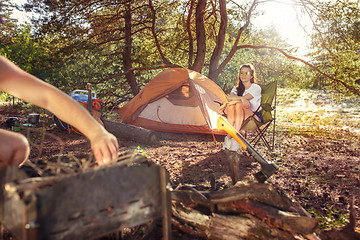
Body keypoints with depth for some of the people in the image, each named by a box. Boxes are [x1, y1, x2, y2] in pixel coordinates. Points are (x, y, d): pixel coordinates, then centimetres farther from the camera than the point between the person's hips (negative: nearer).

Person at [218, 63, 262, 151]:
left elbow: (242, 100, -20)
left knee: (239, 105, -32)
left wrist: (225, 104, -23)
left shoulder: (256, 88, -4)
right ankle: (229, 136, -28)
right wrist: (242, 98, -33)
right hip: (240, 118, 4)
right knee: (231, 106, -27)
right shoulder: (236, 89, 12)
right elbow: (230, 97, -14)